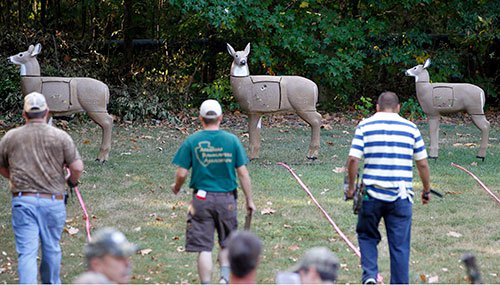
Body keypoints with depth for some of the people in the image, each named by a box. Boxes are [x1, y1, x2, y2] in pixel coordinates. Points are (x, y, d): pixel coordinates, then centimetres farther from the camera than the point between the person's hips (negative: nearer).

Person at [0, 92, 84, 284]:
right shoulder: (61, 137, -3)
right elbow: (77, 167, -5)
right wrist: (72, 181, 18)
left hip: (23, 201, 0)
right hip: (53, 200, 0)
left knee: (26, 252, -3)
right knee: (51, 249, 17)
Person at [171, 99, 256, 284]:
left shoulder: (192, 141, -4)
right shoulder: (232, 140, -3)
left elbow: (181, 173, -5)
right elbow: (243, 173, -2)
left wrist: (176, 188, 17)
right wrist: (249, 200, 7)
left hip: (202, 199, -1)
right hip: (226, 199, 1)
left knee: (204, 248, 3)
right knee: (226, 243, 18)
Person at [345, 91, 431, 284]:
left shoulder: (365, 126, 2)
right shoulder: (410, 128, 6)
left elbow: (353, 159, -7)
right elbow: (422, 164, 6)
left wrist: (351, 186, 5)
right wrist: (426, 190, 18)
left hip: (371, 194, 0)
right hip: (401, 196, 0)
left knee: (367, 236, 18)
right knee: (400, 245, 5)